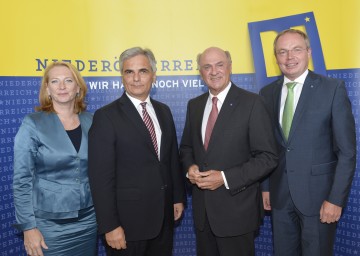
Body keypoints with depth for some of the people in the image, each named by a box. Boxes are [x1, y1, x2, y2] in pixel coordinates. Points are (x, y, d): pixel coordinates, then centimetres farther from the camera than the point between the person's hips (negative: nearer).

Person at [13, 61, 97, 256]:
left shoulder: (91, 122, 1)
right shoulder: (32, 124, -9)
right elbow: (22, 180, -8)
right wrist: (28, 226, -11)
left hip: (88, 221, 4)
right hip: (49, 224, -3)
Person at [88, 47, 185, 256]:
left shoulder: (164, 111, 7)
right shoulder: (106, 116, -12)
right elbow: (101, 176, -15)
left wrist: (178, 197, 11)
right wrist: (110, 226, -16)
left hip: (164, 215, 6)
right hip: (128, 219, -5)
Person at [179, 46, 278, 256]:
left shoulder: (251, 103, -11)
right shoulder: (194, 105, 6)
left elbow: (268, 157, -13)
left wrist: (225, 178, -19)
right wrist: (190, 166, -6)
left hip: (236, 210, -5)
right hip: (202, 209, 5)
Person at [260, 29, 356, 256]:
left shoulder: (333, 89, -8)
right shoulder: (268, 93, 4)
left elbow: (347, 151, -10)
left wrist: (336, 199, -13)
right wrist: (265, 186, 7)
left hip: (318, 194, -3)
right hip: (280, 196, 4)